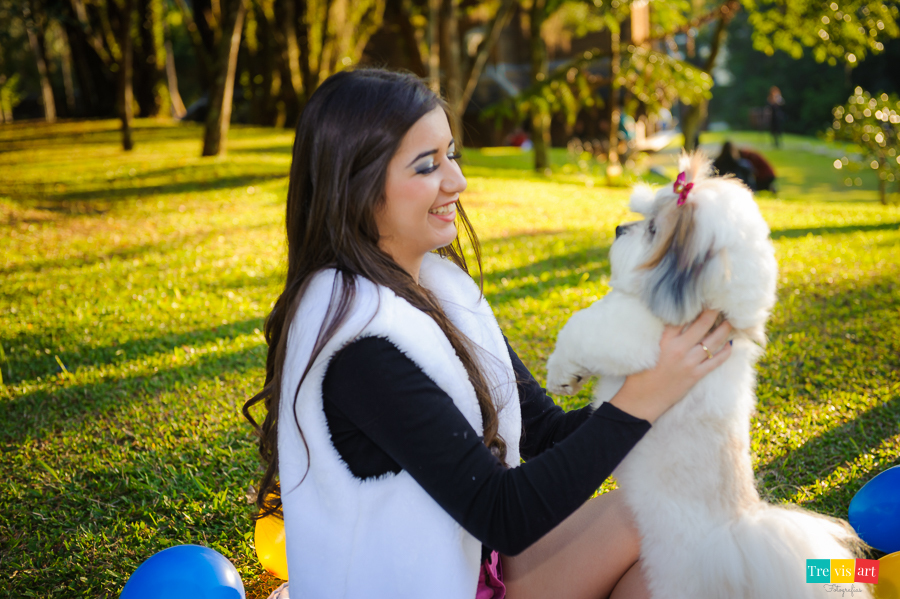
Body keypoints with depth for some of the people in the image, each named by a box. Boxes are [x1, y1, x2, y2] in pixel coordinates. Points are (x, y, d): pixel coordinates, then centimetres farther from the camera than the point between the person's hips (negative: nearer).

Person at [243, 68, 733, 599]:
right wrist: (642, 397, -26)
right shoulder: (361, 337, -25)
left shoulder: (439, 283, 2)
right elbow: (503, 517, -24)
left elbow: (543, 430, 2)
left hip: (467, 551, 8)